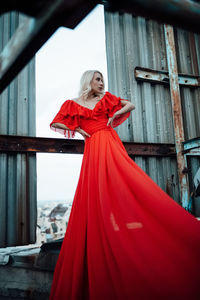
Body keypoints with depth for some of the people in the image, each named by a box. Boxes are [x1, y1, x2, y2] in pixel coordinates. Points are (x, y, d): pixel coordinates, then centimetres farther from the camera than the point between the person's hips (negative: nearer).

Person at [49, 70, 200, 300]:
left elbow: (130, 105, 21)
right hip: (93, 147, -1)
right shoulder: (73, 104, 15)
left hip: (110, 143, 2)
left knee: (119, 182, -13)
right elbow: (55, 123, 12)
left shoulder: (106, 98, 20)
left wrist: (116, 114, 5)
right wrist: (77, 129, 2)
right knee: (96, 191, -9)